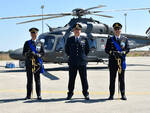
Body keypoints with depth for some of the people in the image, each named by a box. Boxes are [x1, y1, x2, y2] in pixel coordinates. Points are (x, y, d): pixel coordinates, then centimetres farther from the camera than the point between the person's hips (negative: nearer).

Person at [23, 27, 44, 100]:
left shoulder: (39, 43, 11)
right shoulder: (27, 43, 10)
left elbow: (43, 53, 5)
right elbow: (24, 53, 6)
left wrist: (37, 55, -14)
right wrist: (28, 53, -16)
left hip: (37, 63, 0)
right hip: (29, 63, 0)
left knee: (37, 79, 0)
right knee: (29, 80, 2)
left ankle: (39, 95, 5)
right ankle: (28, 95, 8)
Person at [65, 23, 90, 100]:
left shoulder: (84, 39, 6)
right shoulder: (69, 40, 7)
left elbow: (87, 49, 15)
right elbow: (66, 49, 17)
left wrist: (83, 56, 9)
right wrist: (71, 56, 11)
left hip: (82, 62, 0)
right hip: (72, 62, 1)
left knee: (84, 78, 3)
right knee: (71, 79, 5)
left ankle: (86, 94, 14)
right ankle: (70, 93, 15)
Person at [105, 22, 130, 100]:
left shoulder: (125, 39, 11)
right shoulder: (110, 39, 10)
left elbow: (127, 49, 5)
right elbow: (106, 50, 4)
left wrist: (122, 52, -13)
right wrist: (112, 52, -14)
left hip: (121, 61, 0)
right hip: (112, 62, 0)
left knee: (121, 79, 3)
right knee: (112, 79, 2)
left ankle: (123, 95, 10)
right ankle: (111, 95, 7)